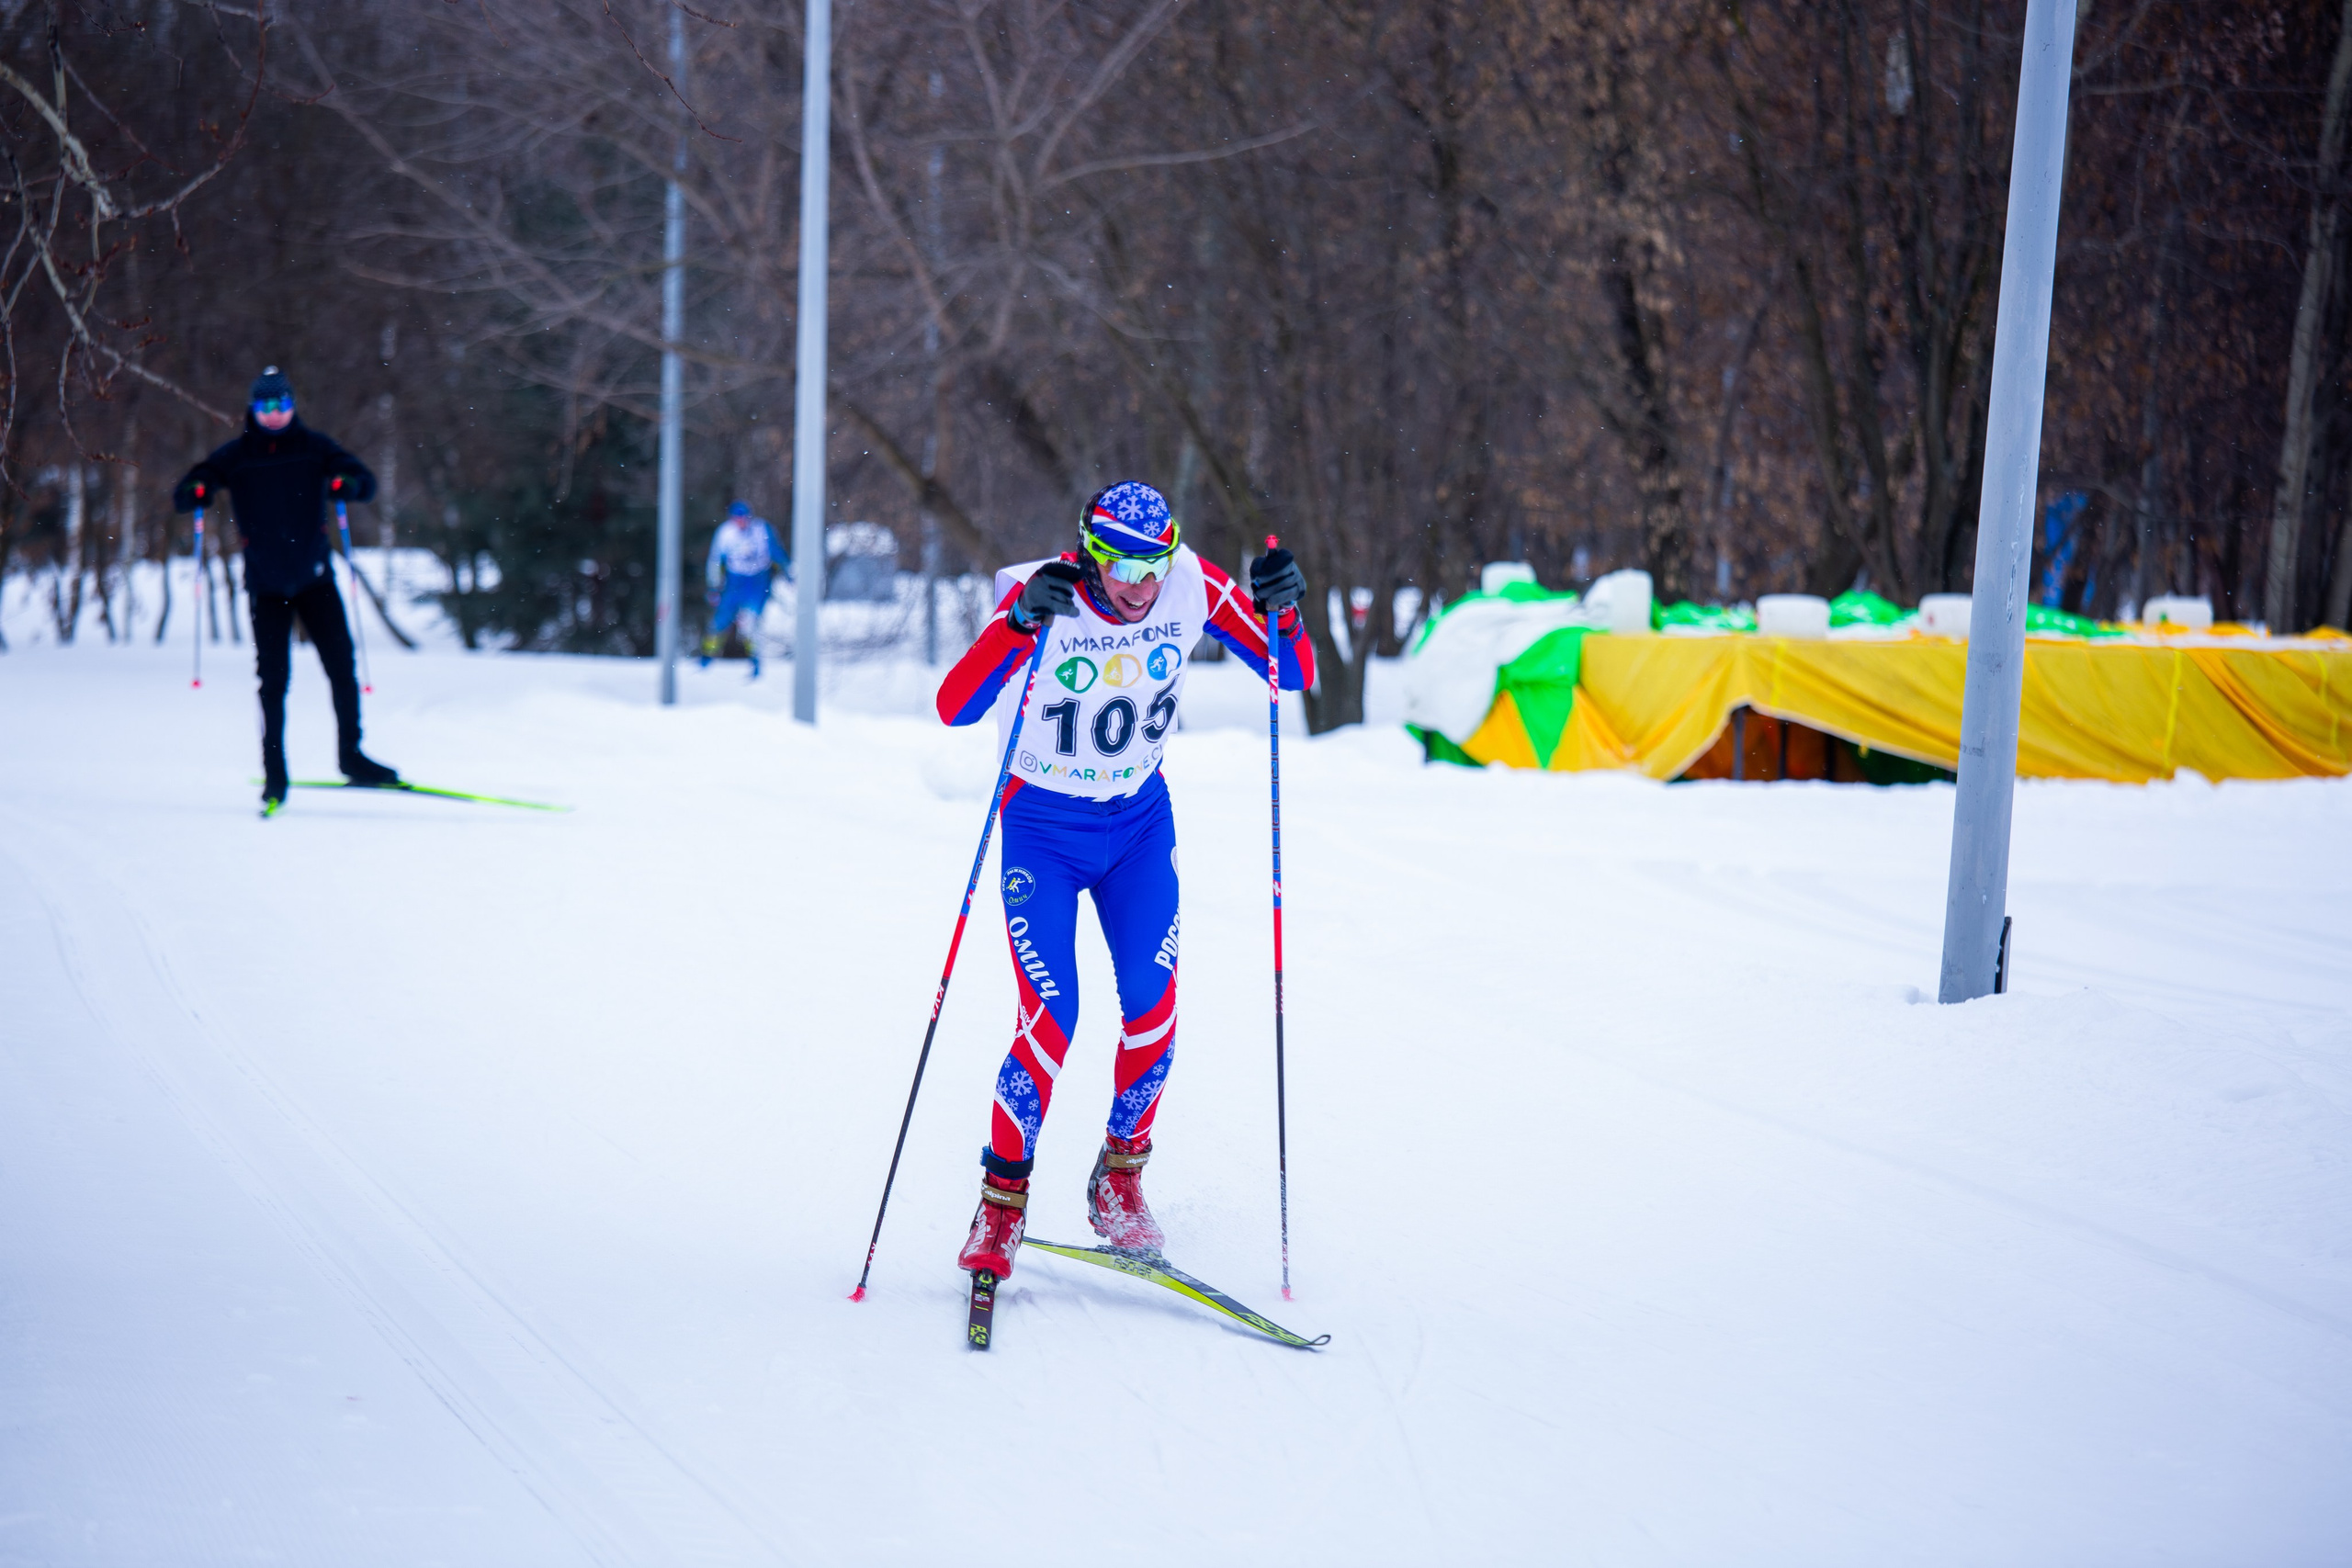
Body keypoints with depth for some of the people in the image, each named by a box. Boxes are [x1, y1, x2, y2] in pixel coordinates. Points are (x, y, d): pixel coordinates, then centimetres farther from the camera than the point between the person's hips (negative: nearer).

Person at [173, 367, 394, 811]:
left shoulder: (314, 448, 3)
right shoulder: (235, 456, 1)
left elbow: (366, 483, 0)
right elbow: (183, 496, 0)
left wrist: (346, 483, -23)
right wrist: (199, 491, -24)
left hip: (315, 577, 1)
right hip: (266, 584, -1)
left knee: (342, 668, -1)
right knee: (274, 679, -2)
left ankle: (351, 756, 12)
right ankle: (274, 774, 4)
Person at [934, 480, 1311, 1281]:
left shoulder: (1192, 587, -14)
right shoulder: (1042, 598, -24)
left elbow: (1297, 676, -9)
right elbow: (954, 706, -35)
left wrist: (1281, 613, -29)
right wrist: (1022, 621, -49)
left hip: (1140, 824, 3)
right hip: (1042, 831, -3)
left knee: (1153, 1003, -10)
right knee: (1050, 1019, -13)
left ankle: (1120, 1177, 12)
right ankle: (1001, 1202, 6)